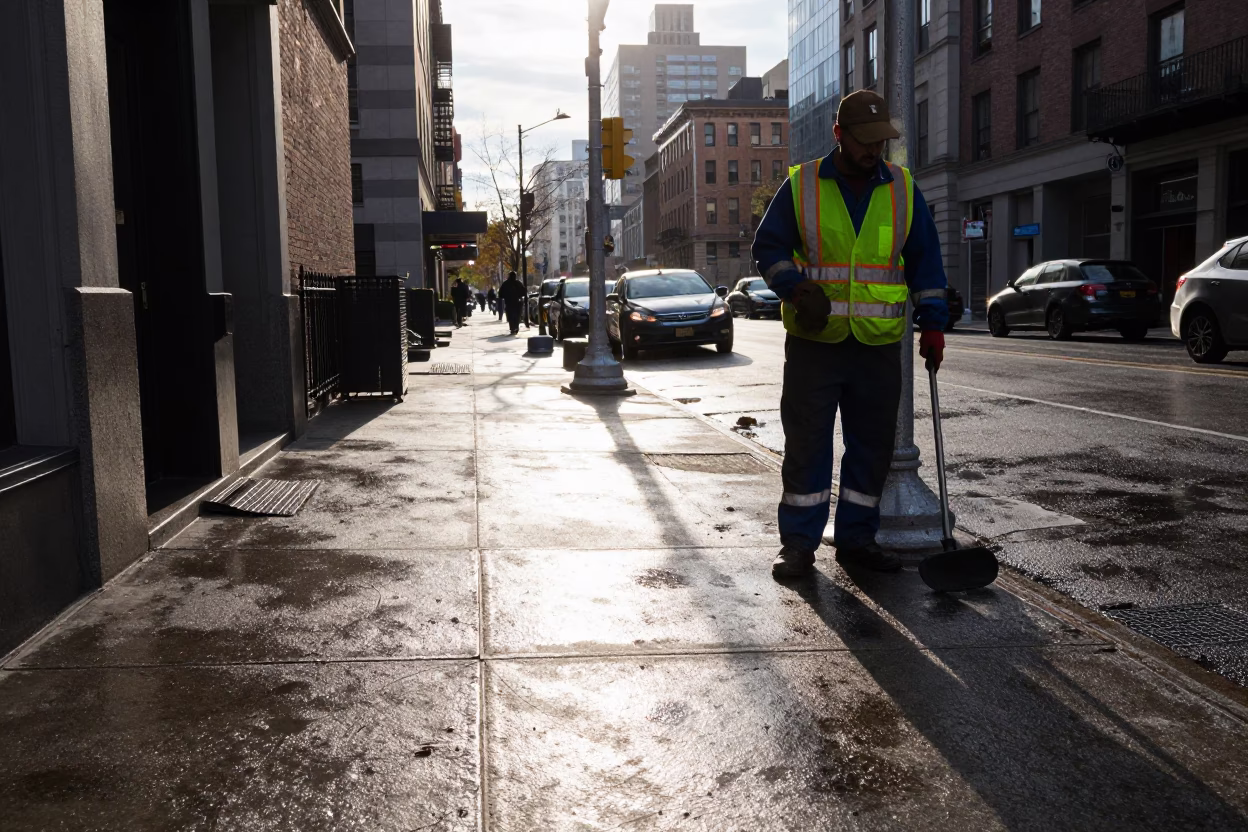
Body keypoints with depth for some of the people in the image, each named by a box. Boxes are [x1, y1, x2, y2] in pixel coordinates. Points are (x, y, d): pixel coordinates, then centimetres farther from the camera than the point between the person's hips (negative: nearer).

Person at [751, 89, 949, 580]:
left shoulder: (903, 189, 8)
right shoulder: (801, 186, 1)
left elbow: (924, 260, 11)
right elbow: (768, 247, 4)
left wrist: (932, 322, 3)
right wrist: (796, 287, -14)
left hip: (879, 343, 3)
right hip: (813, 341, -2)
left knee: (873, 445, 7)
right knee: (806, 443, 0)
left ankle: (856, 539, 20)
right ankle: (798, 543, 10)